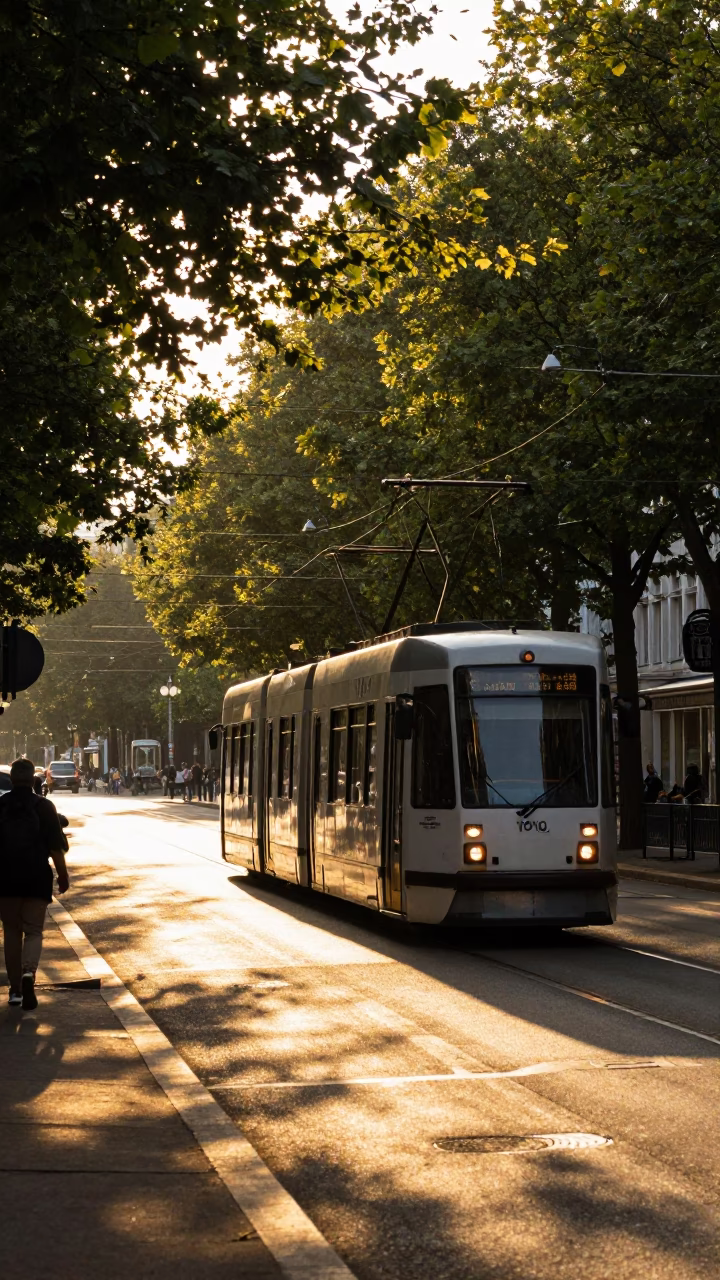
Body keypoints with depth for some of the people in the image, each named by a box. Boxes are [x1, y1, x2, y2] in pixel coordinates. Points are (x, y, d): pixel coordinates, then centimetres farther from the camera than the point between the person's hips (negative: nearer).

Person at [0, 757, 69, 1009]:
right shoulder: (44, 807, -5)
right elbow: (55, 847, -7)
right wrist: (63, 876, 3)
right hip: (36, 878, -2)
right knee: (33, 931, 5)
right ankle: (28, 973, -23)